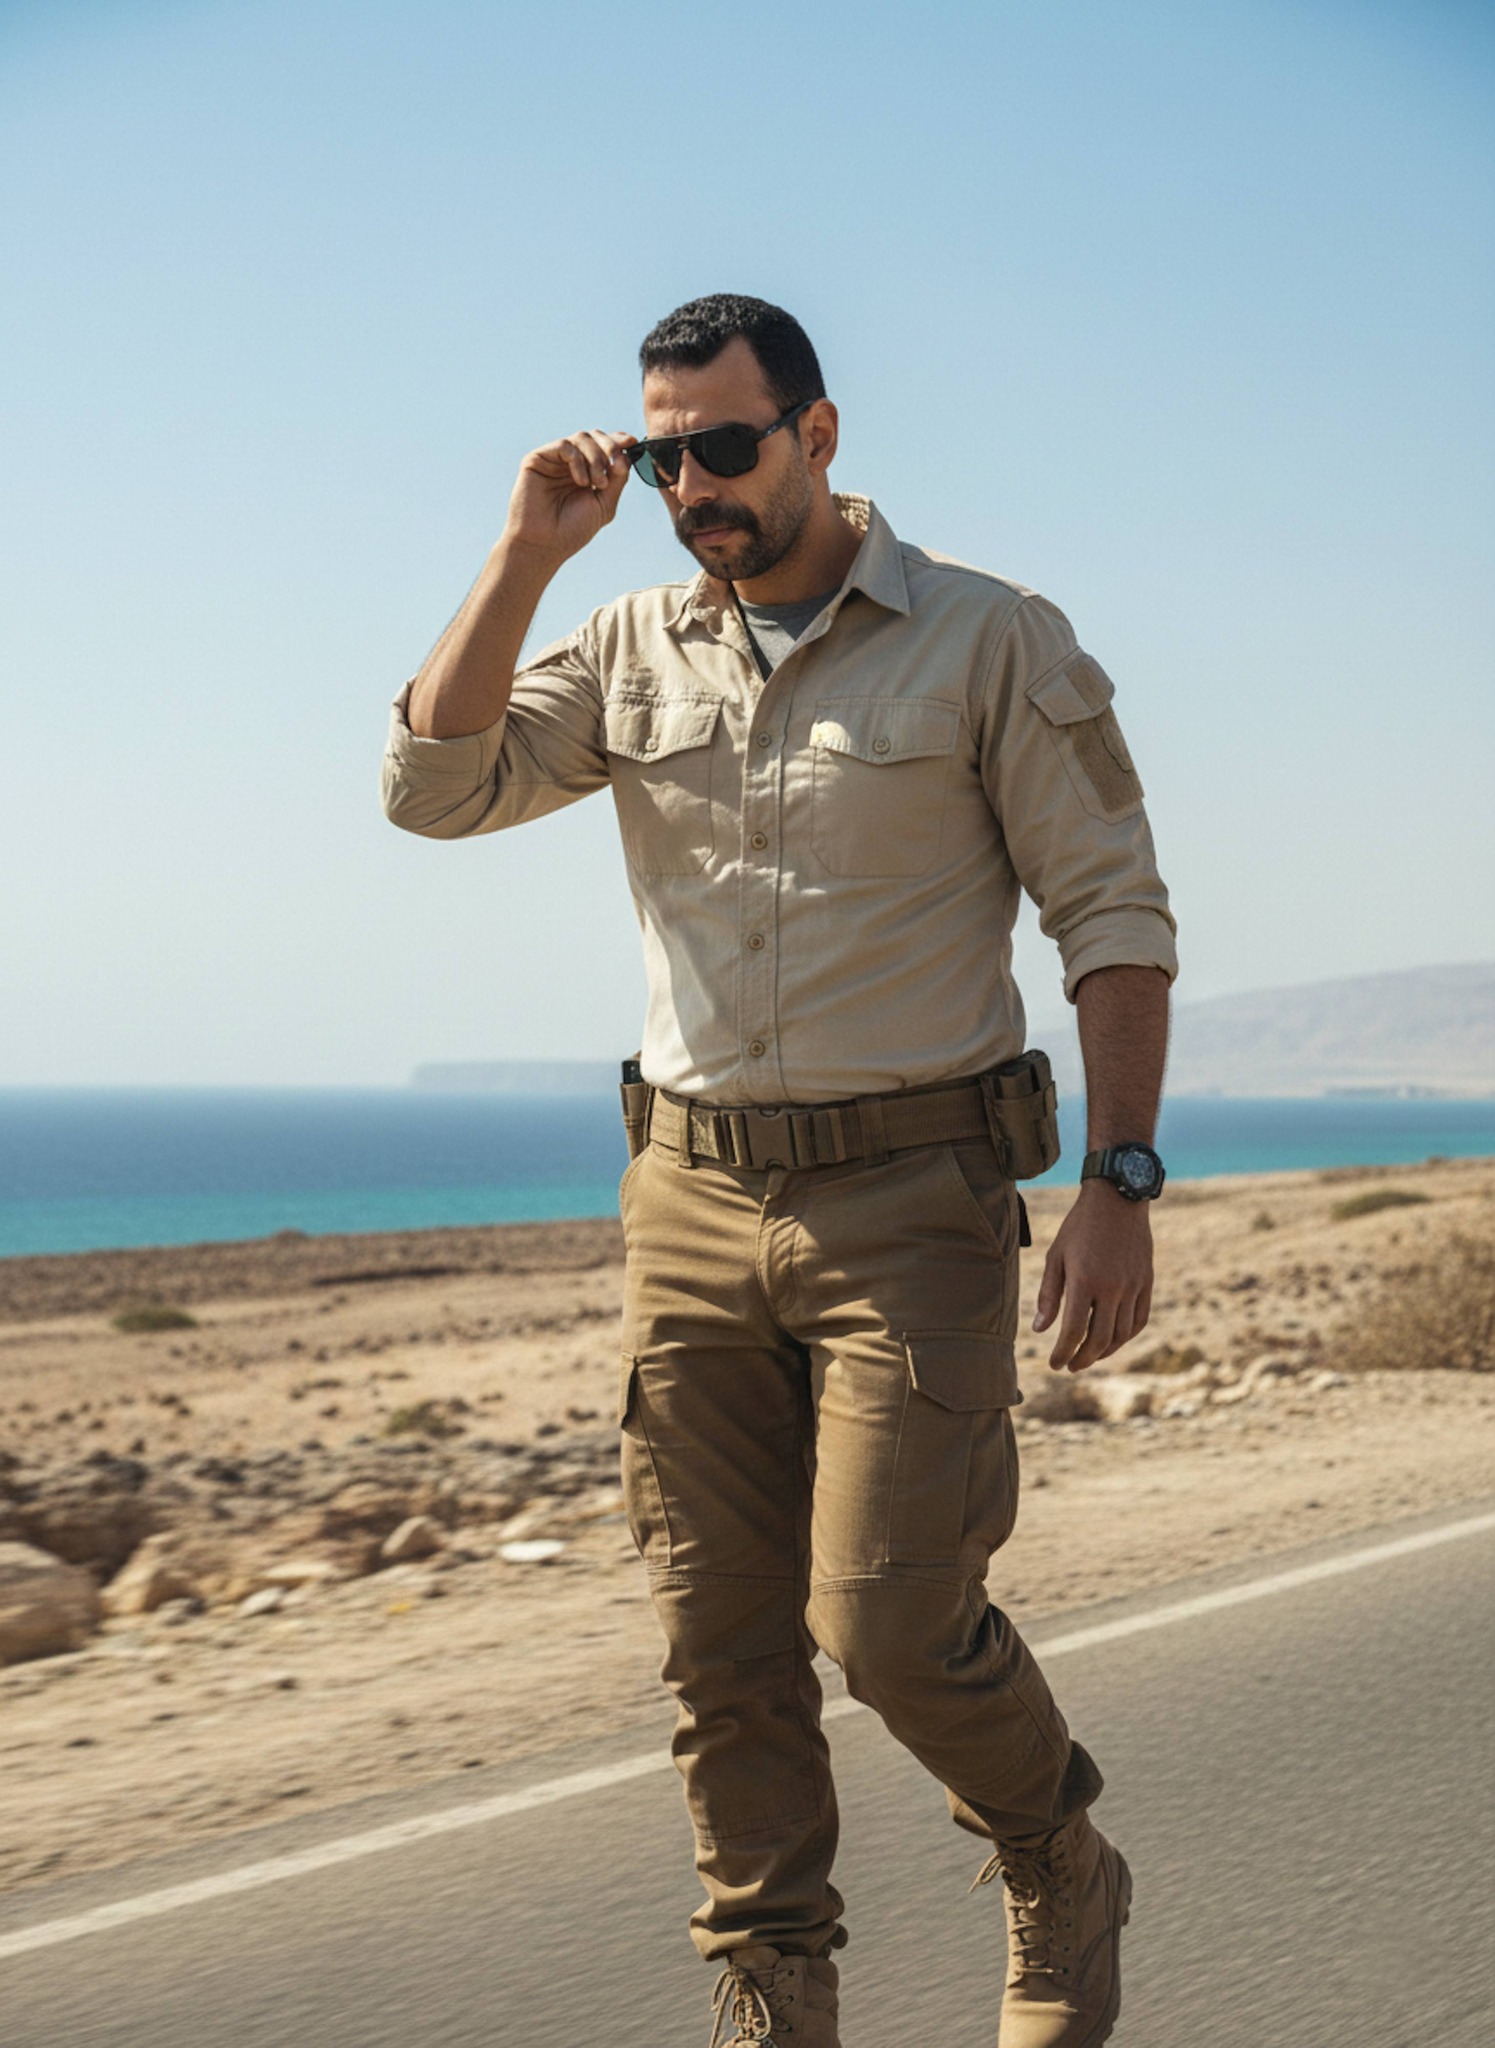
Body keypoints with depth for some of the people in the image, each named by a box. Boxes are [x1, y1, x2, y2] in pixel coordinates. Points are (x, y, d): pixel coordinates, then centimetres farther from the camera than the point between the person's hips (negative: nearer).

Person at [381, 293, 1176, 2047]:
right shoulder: (635, 652, 8)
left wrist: (1120, 1184, -11)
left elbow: (1114, 913, -3)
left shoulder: (989, 641, -3)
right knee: (722, 1652, 5)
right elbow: (433, 786, -1)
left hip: (911, 1201, -4)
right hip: (691, 1200, 4)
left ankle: (1059, 1873, 20)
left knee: (890, 1621, -10)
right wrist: (526, 557, -8)